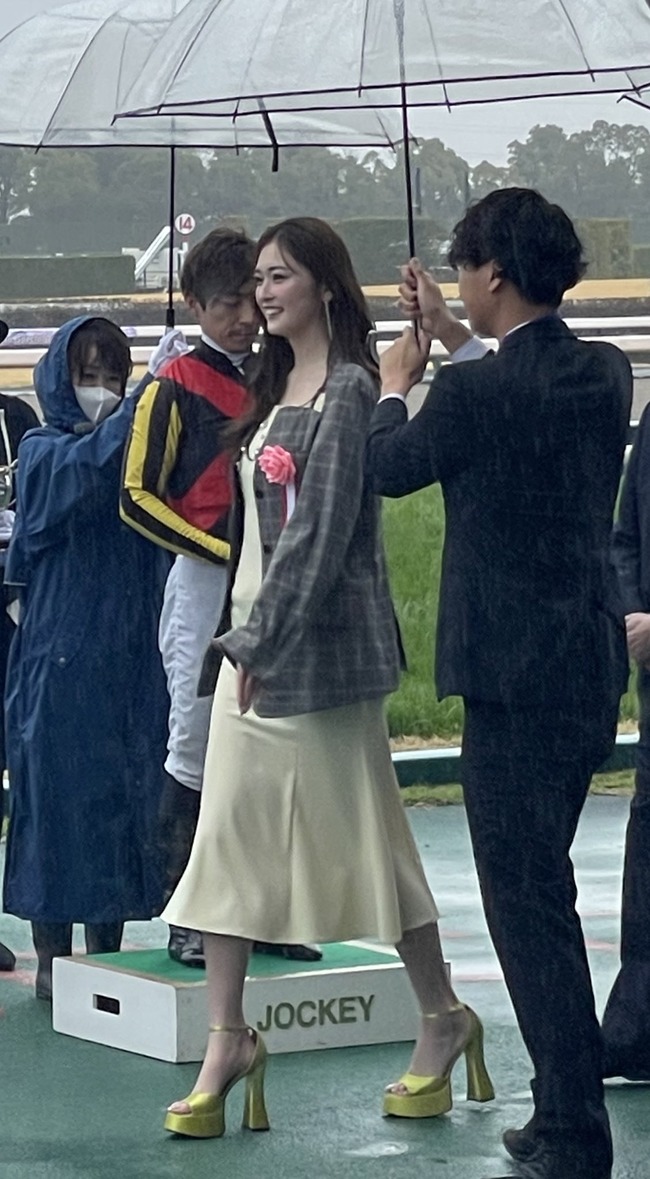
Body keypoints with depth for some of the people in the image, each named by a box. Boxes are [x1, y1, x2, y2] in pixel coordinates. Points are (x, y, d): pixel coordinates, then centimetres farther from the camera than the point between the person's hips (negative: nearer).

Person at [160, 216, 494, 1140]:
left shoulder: (347, 389, -12)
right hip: (253, 633, 9)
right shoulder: (277, 387, 14)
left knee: (357, 834, 0)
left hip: (317, 641, -8)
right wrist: (245, 636, 11)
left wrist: (265, 639, -17)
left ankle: (444, 1018, 16)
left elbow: (322, 528, -18)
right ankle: (228, 1040, 5)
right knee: (228, 830, 3)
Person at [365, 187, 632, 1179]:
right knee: (542, 888, 19)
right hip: (592, 662, 8)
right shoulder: (606, 373, 2)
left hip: (512, 677, -8)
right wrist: (455, 341, 29)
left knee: (525, 902, -3)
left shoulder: (475, 394, -18)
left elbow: (388, 466, 1)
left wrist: (394, 386, 20)